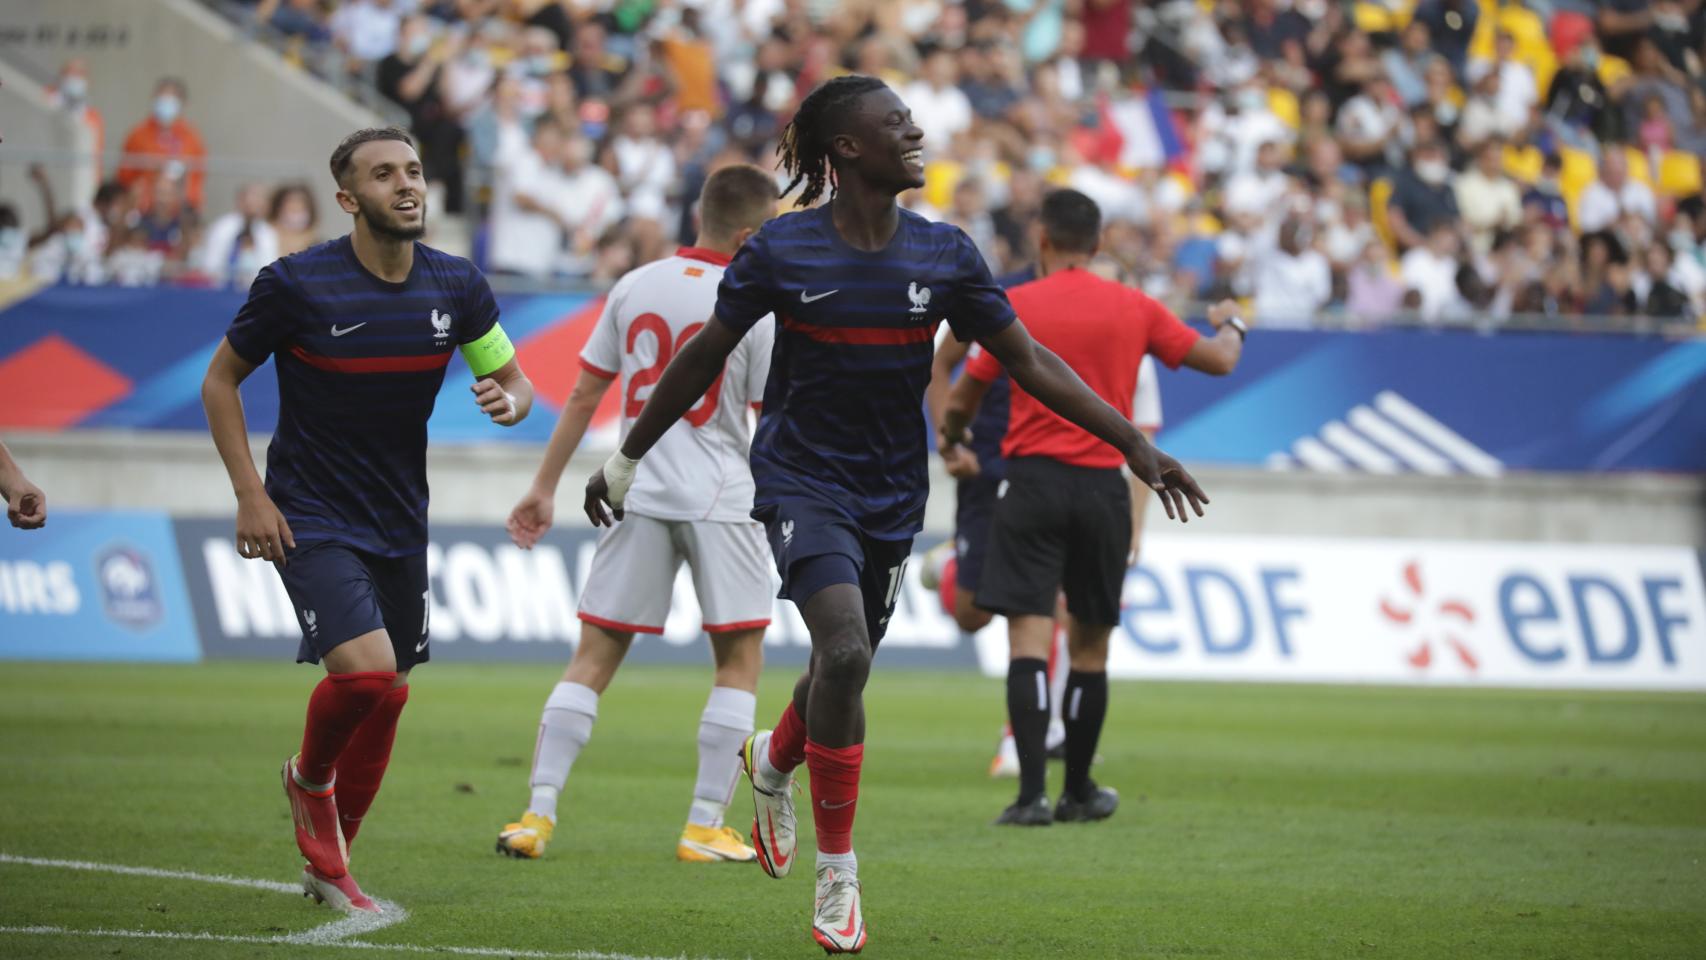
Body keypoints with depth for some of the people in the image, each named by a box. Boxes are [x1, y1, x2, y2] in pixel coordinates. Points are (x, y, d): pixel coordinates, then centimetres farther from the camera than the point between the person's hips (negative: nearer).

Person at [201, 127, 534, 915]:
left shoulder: (456, 287, -2)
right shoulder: (297, 285, -13)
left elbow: (511, 379, 10)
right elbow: (220, 382, -2)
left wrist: (509, 400, -16)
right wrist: (251, 495, -10)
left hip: (400, 523, 5)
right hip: (311, 518, -5)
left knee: (388, 694, 9)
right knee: (364, 668, -23)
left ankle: (327, 863, 28)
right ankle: (310, 781, 10)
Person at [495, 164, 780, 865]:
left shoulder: (634, 287, 5)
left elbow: (584, 394, 7)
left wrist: (544, 487, 13)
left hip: (637, 492, 4)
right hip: (721, 499, -4)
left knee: (594, 655, 6)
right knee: (740, 657, 6)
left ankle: (537, 813, -2)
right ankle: (705, 826, 1)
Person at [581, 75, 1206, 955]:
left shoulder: (944, 255, -3)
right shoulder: (782, 251, -10)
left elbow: (1030, 363, 3)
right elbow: (703, 359, 1)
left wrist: (1137, 447, -2)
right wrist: (625, 460, 7)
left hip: (891, 495, 4)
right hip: (802, 480, -4)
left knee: (843, 667, 13)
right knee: (844, 652, -22)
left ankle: (774, 762, 51)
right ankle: (837, 874, -10)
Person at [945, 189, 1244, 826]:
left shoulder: (1015, 306, -2)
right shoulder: (1134, 308, 4)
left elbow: (962, 401, 2)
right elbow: (1220, 360, 14)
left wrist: (950, 435, 26)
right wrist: (1232, 325, 38)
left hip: (1034, 481, -2)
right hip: (1103, 485, 2)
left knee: (1029, 635, -7)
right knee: (1090, 645, 13)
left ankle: (1032, 792, -18)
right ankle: (1078, 792, 23)